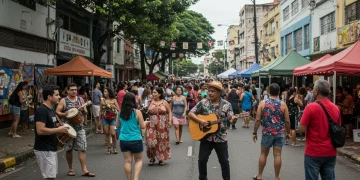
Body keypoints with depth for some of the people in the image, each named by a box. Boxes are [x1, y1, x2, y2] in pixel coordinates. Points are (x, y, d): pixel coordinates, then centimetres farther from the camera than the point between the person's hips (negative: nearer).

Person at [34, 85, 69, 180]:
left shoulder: (51, 109, 12)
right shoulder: (41, 110, -19)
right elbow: (40, 130, -28)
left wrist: (60, 129, 7)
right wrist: (58, 130, -20)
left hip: (52, 148, 10)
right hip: (44, 150, -10)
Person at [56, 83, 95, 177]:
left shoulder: (80, 99, 9)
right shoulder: (63, 101, -1)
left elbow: (85, 112, 12)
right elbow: (57, 112, -4)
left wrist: (83, 110, -10)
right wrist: (64, 114, -22)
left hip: (79, 127, 2)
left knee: (82, 149, -2)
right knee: (69, 149, 9)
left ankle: (84, 170, 0)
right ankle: (70, 169, 24)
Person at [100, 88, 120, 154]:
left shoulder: (114, 100, 0)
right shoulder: (102, 101, 3)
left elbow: (118, 110, 1)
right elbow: (101, 111, 9)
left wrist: (114, 106, -18)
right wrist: (100, 120, 8)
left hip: (113, 119, -1)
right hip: (105, 119, 1)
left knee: (113, 134, -9)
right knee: (107, 134, 5)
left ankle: (114, 147, 9)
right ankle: (109, 148, 14)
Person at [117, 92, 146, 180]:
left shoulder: (120, 113, 0)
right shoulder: (137, 112, -11)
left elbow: (117, 125, 12)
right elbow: (142, 126, -6)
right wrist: (145, 122, 14)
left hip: (123, 140, 3)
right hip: (135, 140, -3)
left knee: (127, 161, 9)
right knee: (139, 160, 12)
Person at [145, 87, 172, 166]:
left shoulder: (164, 102, 3)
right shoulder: (150, 102, 6)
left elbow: (169, 112, 7)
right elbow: (146, 113, 8)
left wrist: (170, 120, -4)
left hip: (162, 126, 0)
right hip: (152, 125, 0)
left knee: (162, 142, 4)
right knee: (151, 141, -8)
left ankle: (161, 158, 20)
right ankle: (152, 158, 11)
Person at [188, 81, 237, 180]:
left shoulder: (226, 104, -3)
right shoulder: (203, 102, -2)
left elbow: (231, 119, -6)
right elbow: (190, 113, -2)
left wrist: (233, 120, -30)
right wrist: (200, 121, -17)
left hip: (220, 138, -1)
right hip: (206, 137, 1)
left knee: (224, 161, 8)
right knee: (202, 160, 7)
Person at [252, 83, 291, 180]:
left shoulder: (263, 103, -5)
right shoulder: (283, 104, -4)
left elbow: (258, 119, -6)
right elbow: (287, 121, -2)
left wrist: (255, 133, 2)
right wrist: (288, 132, 12)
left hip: (267, 133, 0)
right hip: (279, 133, 0)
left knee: (263, 154, 12)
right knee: (277, 155, 5)